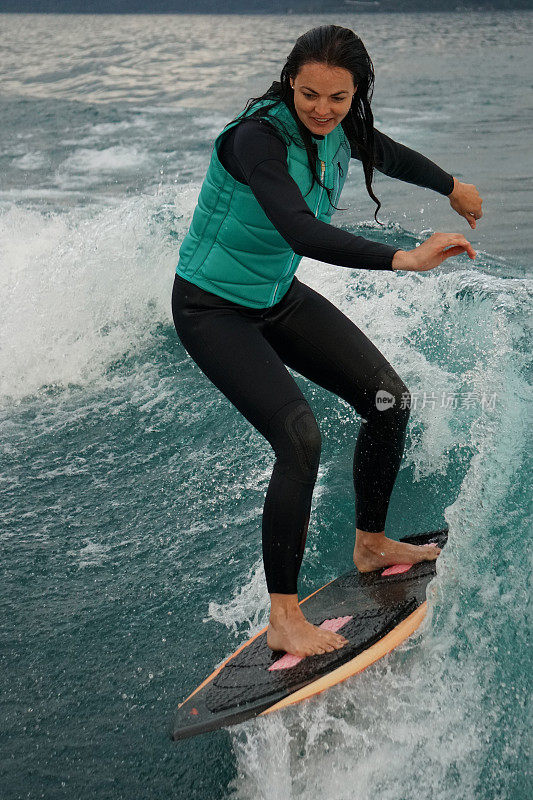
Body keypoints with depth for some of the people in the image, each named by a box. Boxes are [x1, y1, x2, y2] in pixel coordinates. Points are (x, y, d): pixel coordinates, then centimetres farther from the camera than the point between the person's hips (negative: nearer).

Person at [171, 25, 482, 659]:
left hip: (279, 296, 8)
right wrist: (403, 259, -54)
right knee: (299, 437, -23)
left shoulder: (338, 129, -6)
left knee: (389, 401, 4)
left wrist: (452, 186, 33)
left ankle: (370, 545, 24)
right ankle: (283, 619, -12)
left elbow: (388, 155, 18)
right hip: (213, 309, -8)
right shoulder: (258, 136, -29)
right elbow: (300, 231, -45)